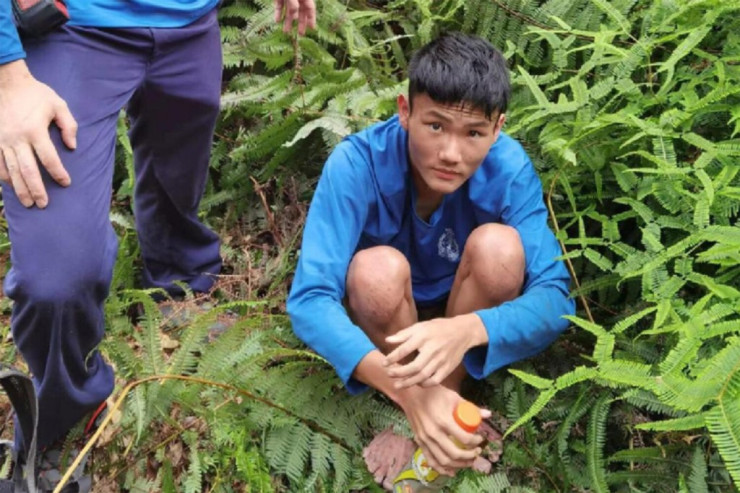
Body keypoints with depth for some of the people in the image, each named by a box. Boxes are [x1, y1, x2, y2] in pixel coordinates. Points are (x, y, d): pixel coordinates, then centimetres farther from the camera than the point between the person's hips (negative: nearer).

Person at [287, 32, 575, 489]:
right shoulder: (357, 163, -30)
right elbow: (309, 300, -36)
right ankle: (413, 411, -9)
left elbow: (555, 297, -29)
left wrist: (467, 330, -51)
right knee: (378, 268, -34)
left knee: (498, 245, -29)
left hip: (465, 312, 1)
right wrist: (409, 394, -50)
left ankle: (449, 392, -9)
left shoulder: (509, 167, -26)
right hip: (385, 317, -1)